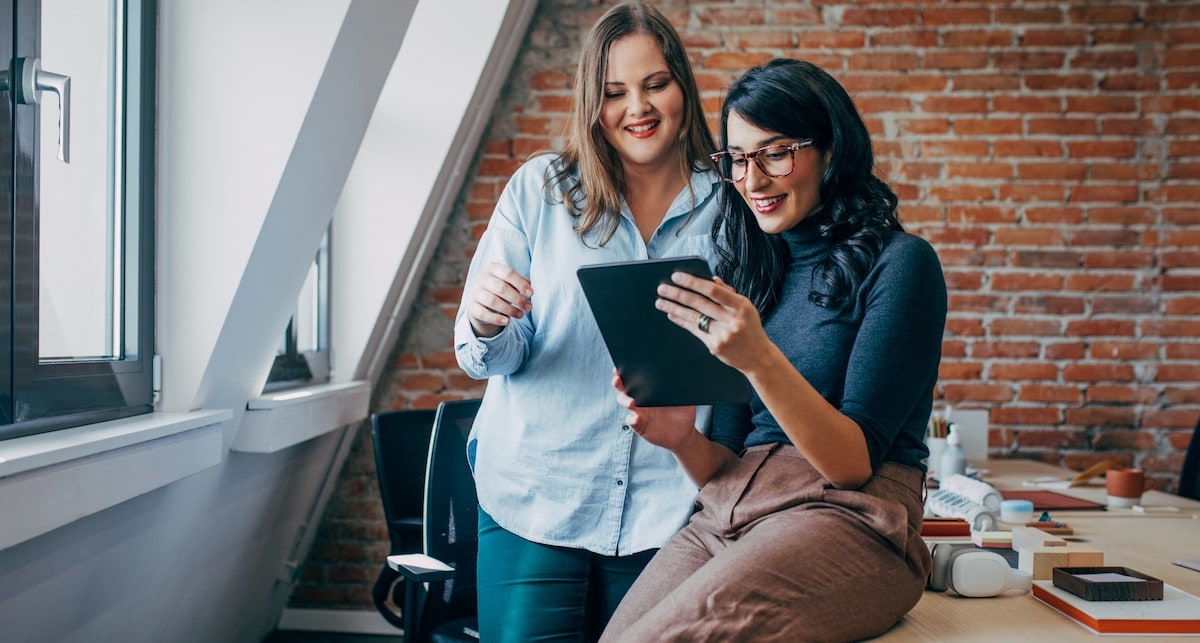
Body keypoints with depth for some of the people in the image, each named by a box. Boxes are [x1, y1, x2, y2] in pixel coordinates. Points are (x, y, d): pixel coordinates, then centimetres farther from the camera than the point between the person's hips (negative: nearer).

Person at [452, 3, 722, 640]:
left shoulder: (728, 205, 3)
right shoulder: (538, 188, 2)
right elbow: (492, 357, 0)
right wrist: (487, 326, -23)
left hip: (663, 512, 1)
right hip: (535, 495, 0)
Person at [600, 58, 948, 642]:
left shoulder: (898, 262, -1)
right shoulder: (751, 273, 17)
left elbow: (853, 462, -9)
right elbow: (724, 467, 15)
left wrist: (761, 359, -23)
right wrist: (682, 440, -8)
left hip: (848, 522, -5)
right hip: (724, 518, 5)